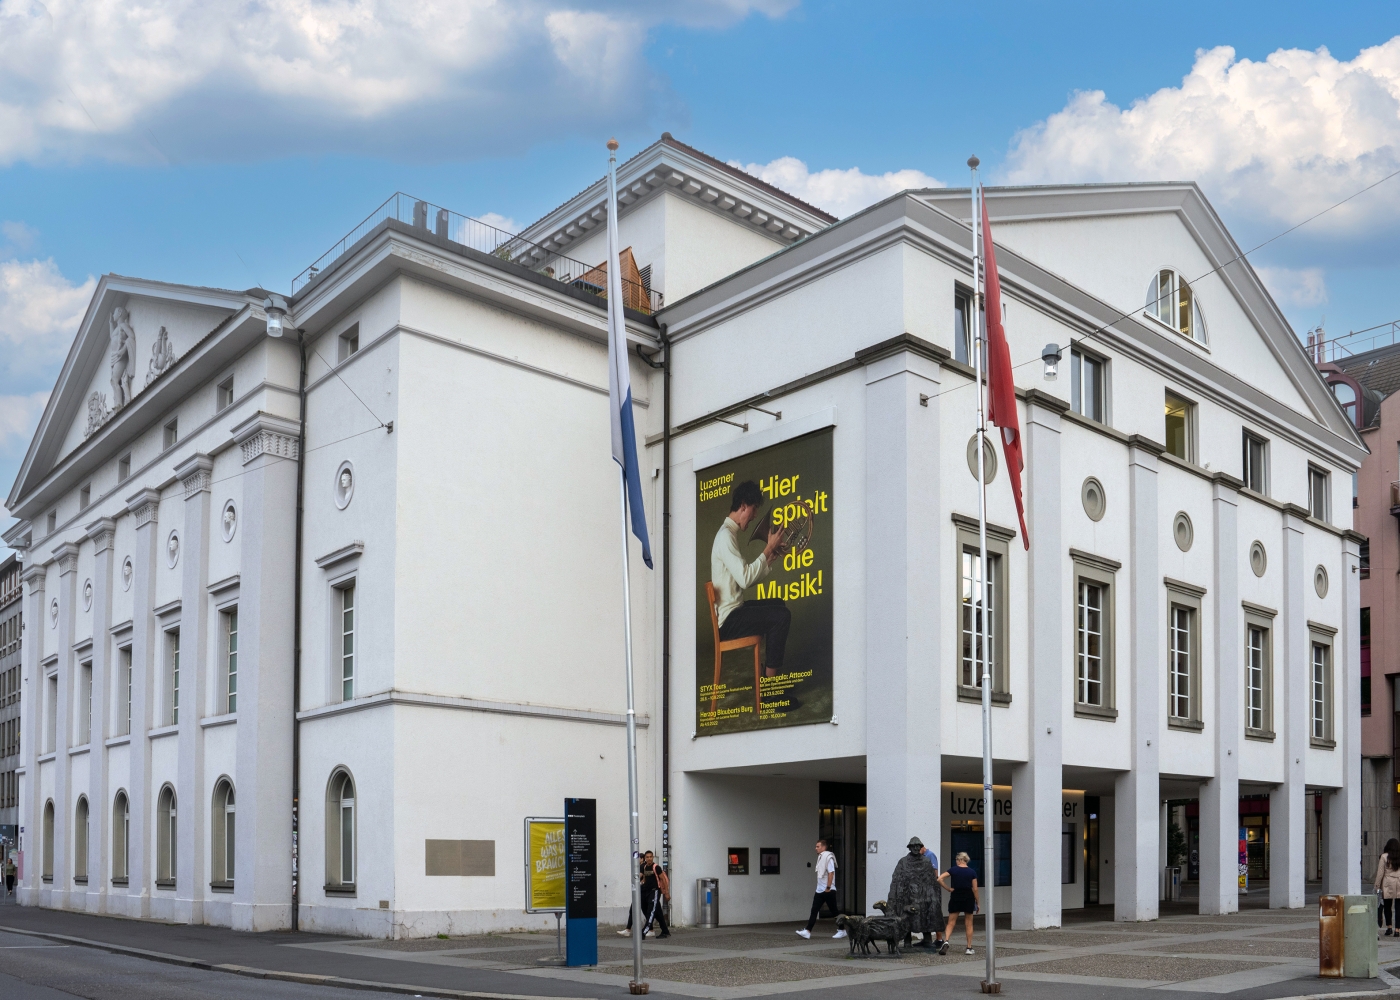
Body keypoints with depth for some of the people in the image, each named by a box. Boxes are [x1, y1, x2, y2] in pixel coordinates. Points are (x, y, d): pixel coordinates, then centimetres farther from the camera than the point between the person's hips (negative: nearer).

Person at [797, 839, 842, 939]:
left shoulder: (828, 857, -14)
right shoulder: (820, 857, 13)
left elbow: (831, 873, -19)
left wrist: (828, 888, -20)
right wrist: (821, 887, 17)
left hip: (828, 891, -8)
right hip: (820, 890, 8)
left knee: (834, 912, 2)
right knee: (814, 911, 1)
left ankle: (841, 931, 14)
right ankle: (807, 931, -3)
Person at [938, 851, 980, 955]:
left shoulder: (953, 870, -3)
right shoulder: (972, 872, -2)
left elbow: (939, 879, -14)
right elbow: (975, 889, -3)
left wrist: (949, 889, -6)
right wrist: (978, 903, 6)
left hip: (955, 898, 0)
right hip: (968, 899, 0)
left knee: (951, 923, 5)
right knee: (969, 924, 10)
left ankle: (946, 941, -17)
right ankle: (969, 948, 11)